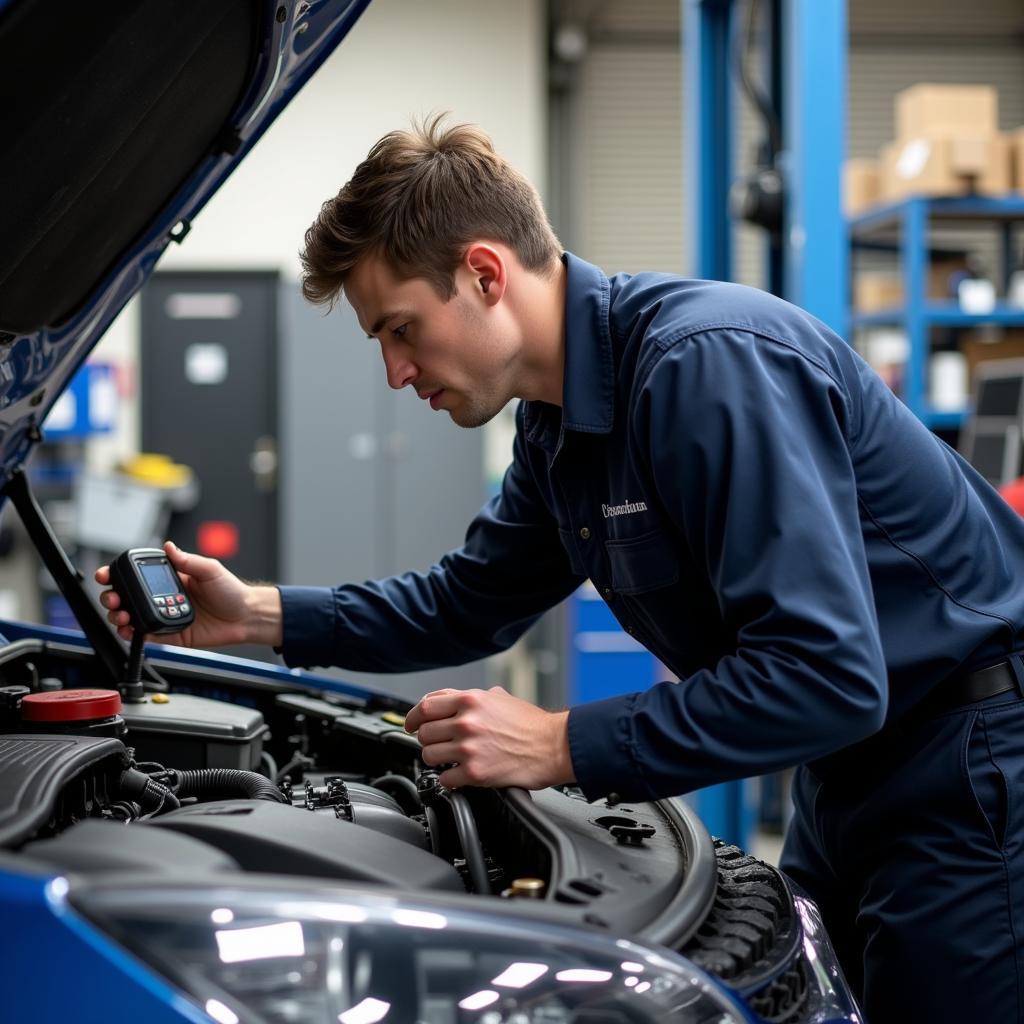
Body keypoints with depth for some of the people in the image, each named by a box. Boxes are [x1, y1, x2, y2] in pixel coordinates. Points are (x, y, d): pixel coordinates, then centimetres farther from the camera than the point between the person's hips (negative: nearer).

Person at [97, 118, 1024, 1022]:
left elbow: (824, 675, -31)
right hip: (852, 775, 9)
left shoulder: (711, 363, -26)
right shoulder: (560, 429, 6)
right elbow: (463, 605, 20)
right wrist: (258, 616, 8)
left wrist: (563, 746, -25)